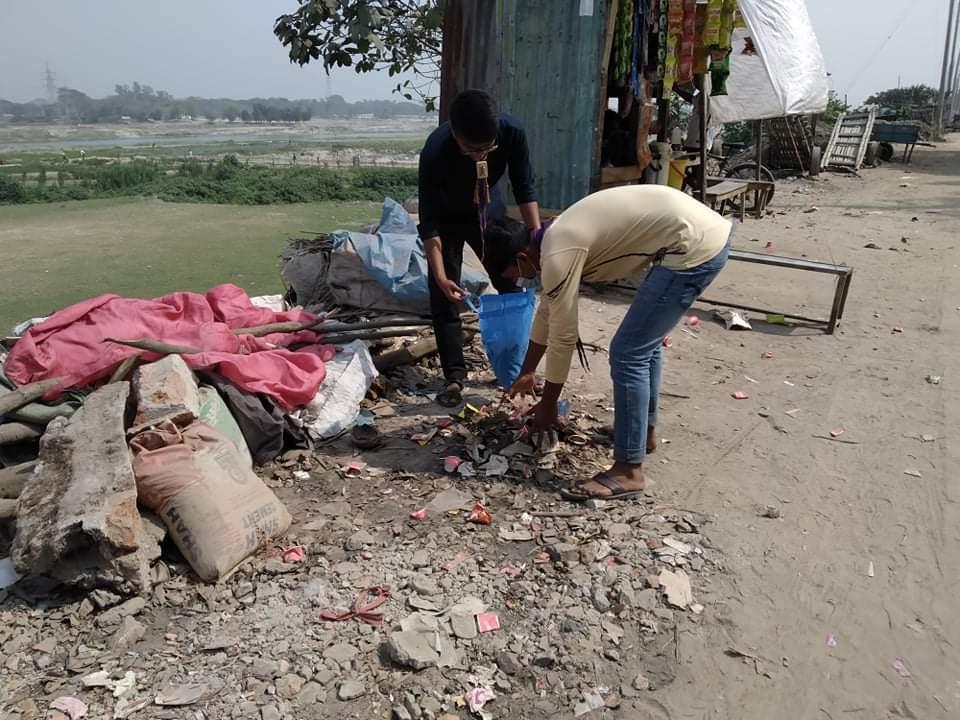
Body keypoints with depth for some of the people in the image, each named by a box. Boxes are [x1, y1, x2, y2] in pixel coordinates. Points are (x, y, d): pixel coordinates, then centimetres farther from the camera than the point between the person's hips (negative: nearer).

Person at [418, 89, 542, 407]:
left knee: (513, 288, 4)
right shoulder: (435, 151, -37)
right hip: (447, 218, -3)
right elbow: (429, 223, -31)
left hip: (489, 210, 3)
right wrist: (440, 276, -38)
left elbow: (524, 189, -16)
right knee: (444, 297, -9)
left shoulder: (512, 133, -30)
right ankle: (455, 377, 1)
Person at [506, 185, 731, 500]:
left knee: (628, 353, -7)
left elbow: (563, 336, -8)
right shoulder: (556, 239, 16)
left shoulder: (557, 255, -14)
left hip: (695, 246, -11)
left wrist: (547, 404, 5)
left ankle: (628, 471, 1)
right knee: (644, 343, 22)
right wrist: (526, 373, 36)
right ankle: (644, 431, 38)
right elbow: (546, 313, 27)